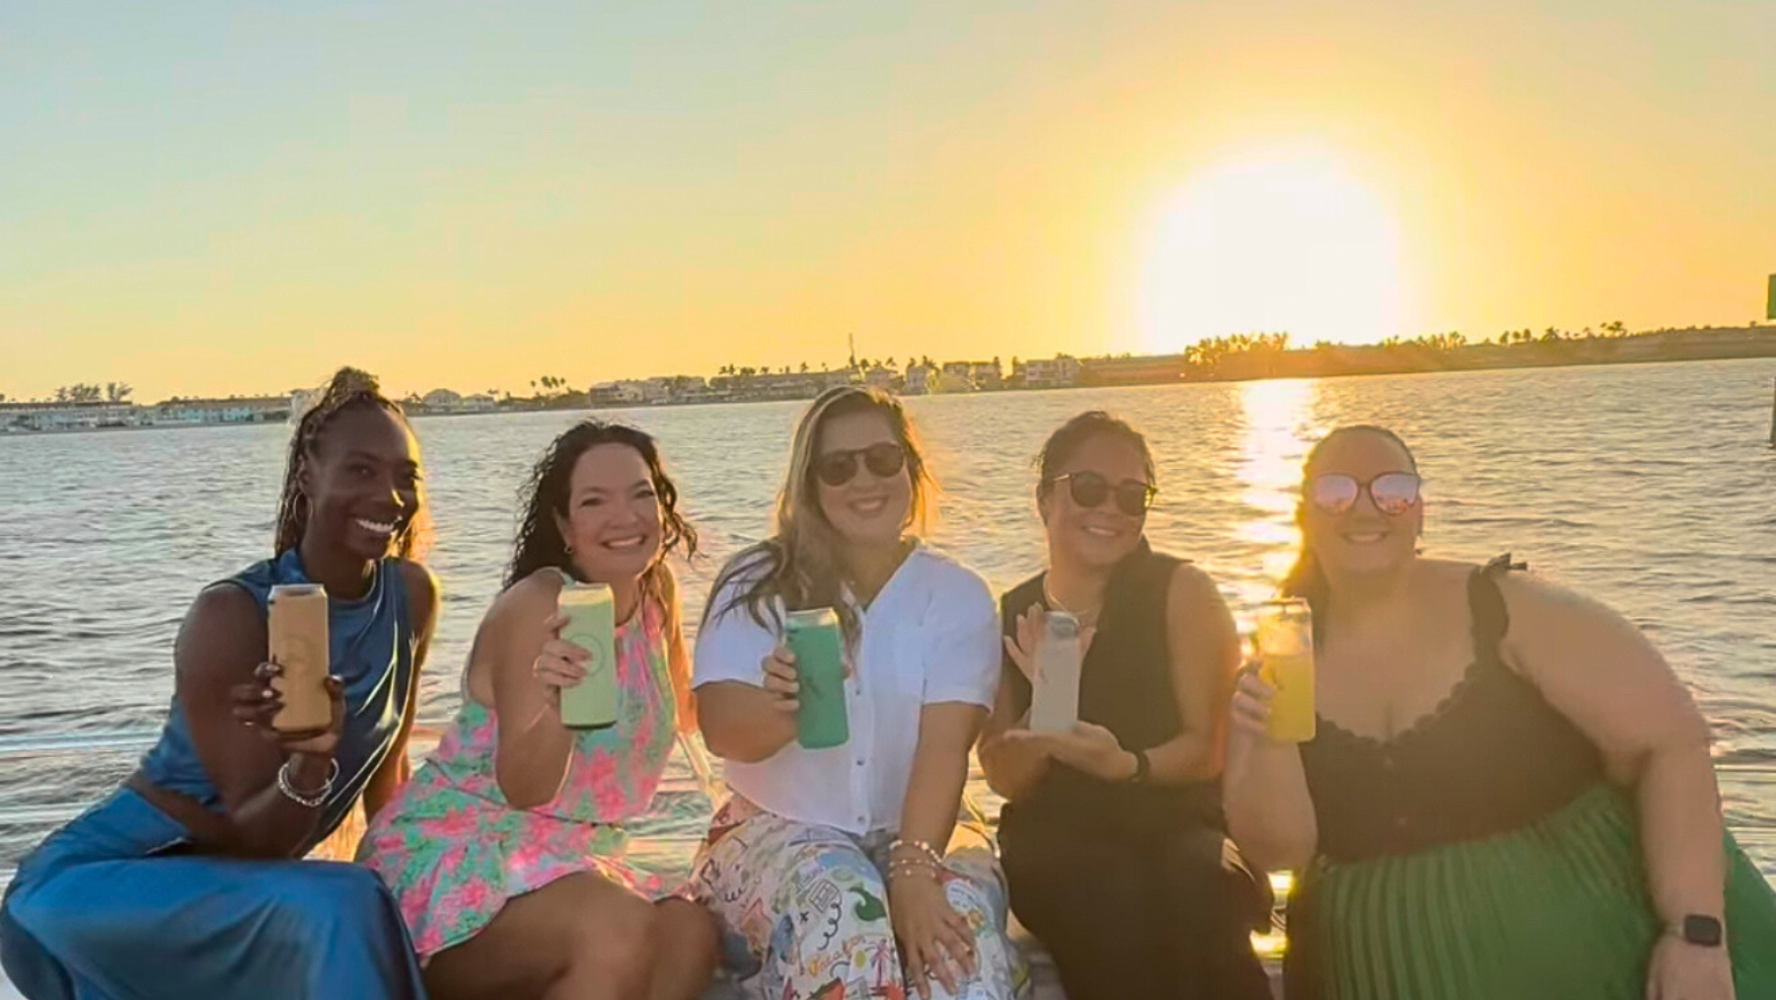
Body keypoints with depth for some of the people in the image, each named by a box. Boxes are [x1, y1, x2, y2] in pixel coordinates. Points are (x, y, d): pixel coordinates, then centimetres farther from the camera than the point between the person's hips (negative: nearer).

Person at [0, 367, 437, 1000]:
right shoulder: (231, 616, -21)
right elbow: (252, 838, -21)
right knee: (330, 911, -29)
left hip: (234, 881, 7)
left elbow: (384, 772, 10)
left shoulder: (412, 596, -4)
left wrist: (400, 879, 14)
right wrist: (312, 764, -39)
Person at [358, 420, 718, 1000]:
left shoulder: (656, 590, 4)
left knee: (689, 935, -19)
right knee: (622, 932, -32)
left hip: (564, 855, 7)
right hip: (452, 853, -7)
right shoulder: (536, 607, -18)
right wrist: (554, 703, -39)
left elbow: (681, 716, 23)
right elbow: (523, 788, -22)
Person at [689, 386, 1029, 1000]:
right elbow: (720, 729, -13)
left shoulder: (957, 596, -1)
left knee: (960, 908, -31)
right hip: (777, 832, 0)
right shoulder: (757, 583, -3)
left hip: (913, 834, 1)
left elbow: (944, 748, -14)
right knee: (842, 900, -33)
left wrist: (914, 868, -30)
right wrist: (772, 710, -38)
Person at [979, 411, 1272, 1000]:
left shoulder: (1182, 593, -1)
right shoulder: (1009, 619, 6)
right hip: (1056, 840, 1)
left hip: (1179, 824, 0)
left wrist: (1128, 767, -25)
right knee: (1110, 896, -33)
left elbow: (1211, 747, -5)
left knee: (1194, 885, -34)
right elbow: (1005, 780, 2)